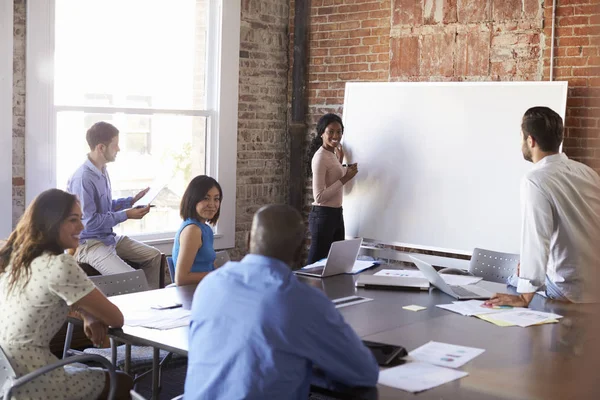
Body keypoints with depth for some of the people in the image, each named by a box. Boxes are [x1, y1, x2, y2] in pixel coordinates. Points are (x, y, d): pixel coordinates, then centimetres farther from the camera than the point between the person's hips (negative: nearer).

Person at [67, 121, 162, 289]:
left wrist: (132, 200, 7)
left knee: (154, 256, 10)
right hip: (88, 244, -10)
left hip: (108, 237, 10)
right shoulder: (83, 179, -24)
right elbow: (89, 221, -24)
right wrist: (126, 215, -19)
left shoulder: (102, 171, 8)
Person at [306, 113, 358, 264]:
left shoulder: (332, 154, 10)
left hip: (336, 214, 9)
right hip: (323, 215, -9)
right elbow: (319, 197, -23)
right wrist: (345, 179, -21)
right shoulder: (320, 157, -17)